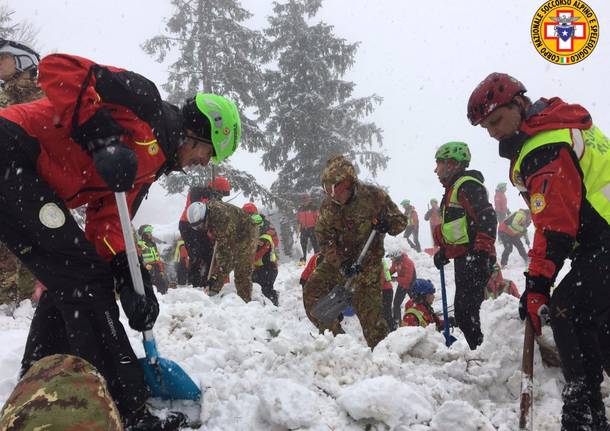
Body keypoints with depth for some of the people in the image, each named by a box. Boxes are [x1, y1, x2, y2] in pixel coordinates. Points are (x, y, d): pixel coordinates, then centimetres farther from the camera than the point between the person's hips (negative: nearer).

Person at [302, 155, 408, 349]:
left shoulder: (374, 196, -13)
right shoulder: (327, 206, -5)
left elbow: (400, 220, -2)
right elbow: (325, 240, -9)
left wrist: (387, 225, -26)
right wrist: (341, 263, -25)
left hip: (367, 262, -4)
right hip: (337, 260, 4)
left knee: (367, 307, -11)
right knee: (312, 292, -4)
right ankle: (335, 337, 10)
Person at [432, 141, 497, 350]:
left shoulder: (468, 186, -12)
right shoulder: (453, 189, 21)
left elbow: (487, 219, -22)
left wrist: (481, 252, -26)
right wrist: (444, 251, 24)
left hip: (475, 260, -11)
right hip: (463, 260, 11)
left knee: (466, 312, -13)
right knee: (462, 311, 13)